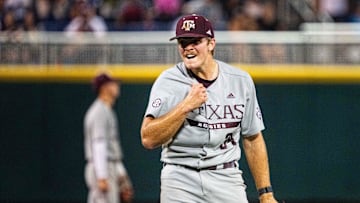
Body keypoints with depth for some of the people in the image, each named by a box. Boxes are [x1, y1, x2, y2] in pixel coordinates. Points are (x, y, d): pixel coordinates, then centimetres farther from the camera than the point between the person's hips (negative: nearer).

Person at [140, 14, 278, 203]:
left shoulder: (240, 81, 5)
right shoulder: (168, 82, -4)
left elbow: (253, 139, 12)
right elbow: (148, 139, -14)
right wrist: (186, 106, -19)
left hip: (227, 180, 2)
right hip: (180, 180, -2)